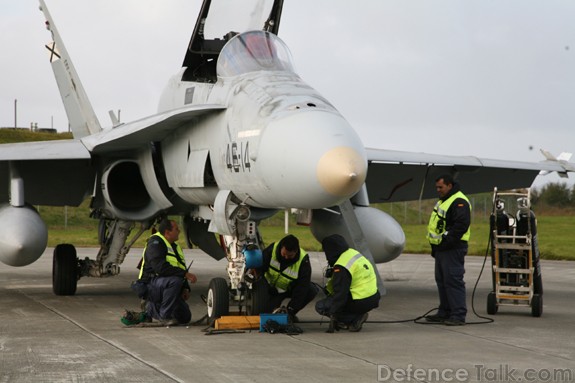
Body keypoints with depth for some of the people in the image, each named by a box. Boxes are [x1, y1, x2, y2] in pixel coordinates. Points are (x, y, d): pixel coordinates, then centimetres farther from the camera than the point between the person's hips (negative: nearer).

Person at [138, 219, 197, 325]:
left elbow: (180, 269, 22)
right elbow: (160, 267, -27)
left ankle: (152, 310, 22)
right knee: (175, 281, -37)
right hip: (150, 285, -9)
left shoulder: (175, 247, 17)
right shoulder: (155, 243, -13)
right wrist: (185, 274, -29)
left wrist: (185, 288, 4)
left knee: (185, 317, 3)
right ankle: (165, 316, -23)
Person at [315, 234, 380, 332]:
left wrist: (333, 315, -18)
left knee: (320, 306, 0)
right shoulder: (354, 253, 8)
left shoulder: (341, 267, -20)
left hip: (360, 303, -9)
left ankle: (355, 319, -6)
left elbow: (340, 293, -22)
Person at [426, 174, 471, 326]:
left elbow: (461, 225, -24)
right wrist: (435, 245, 19)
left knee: (453, 280, -11)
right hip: (441, 248, 11)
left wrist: (446, 241, -24)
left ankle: (458, 315, -10)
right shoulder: (443, 201, 21)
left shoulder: (459, 202, -13)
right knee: (442, 281, 13)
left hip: (453, 249, -11)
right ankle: (444, 313, 20)